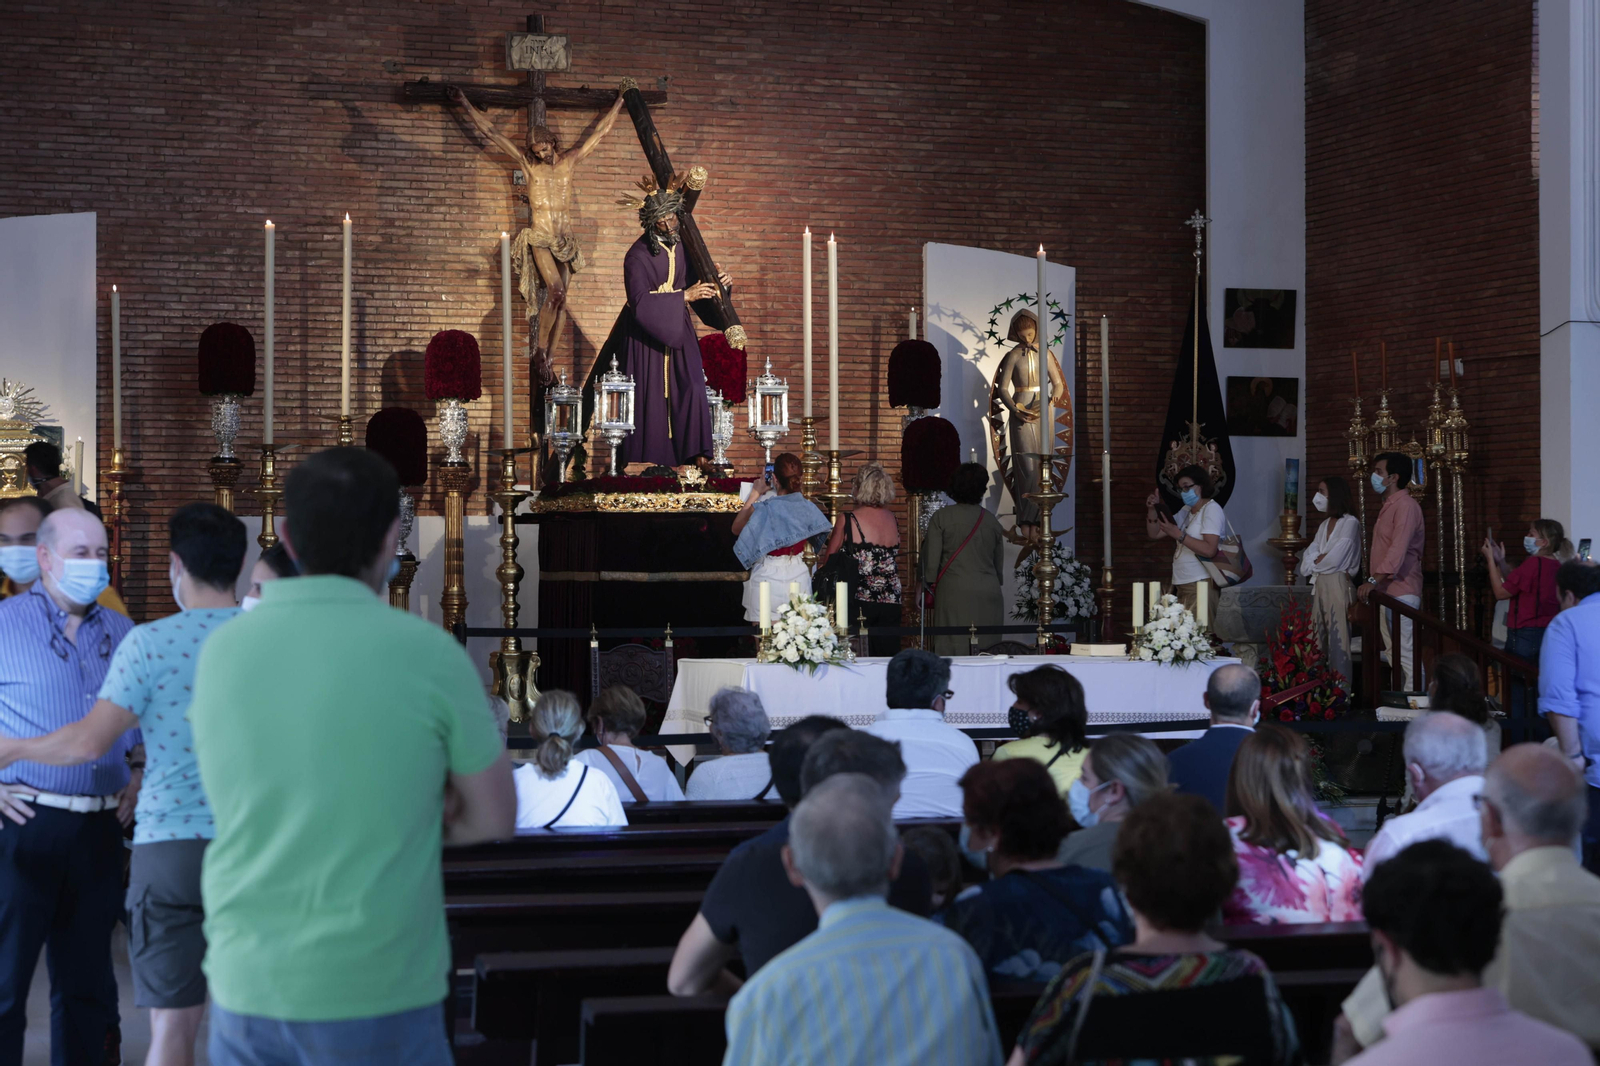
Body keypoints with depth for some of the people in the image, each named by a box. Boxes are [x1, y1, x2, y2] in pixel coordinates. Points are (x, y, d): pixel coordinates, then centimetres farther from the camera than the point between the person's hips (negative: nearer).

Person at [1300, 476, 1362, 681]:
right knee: (1318, 641, 7)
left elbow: (1334, 560, -15)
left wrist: (1315, 562, 2)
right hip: (1319, 587, 8)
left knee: (1338, 641, -8)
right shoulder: (1324, 525, 17)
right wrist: (1322, 560, -9)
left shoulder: (1350, 523, -6)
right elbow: (1306, 564, 10)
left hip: (1338, 586, -8)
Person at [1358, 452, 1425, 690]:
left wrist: (1374, 580, -29)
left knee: (1405, 653, -12)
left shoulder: (1406, 505, -12)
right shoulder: (1388, 506, 19)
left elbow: (1399, 548, -23)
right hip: (1385, 592, 10)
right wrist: (1373, 583, 21)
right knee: (1392, 653, 11)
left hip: (1400, 592, -10)